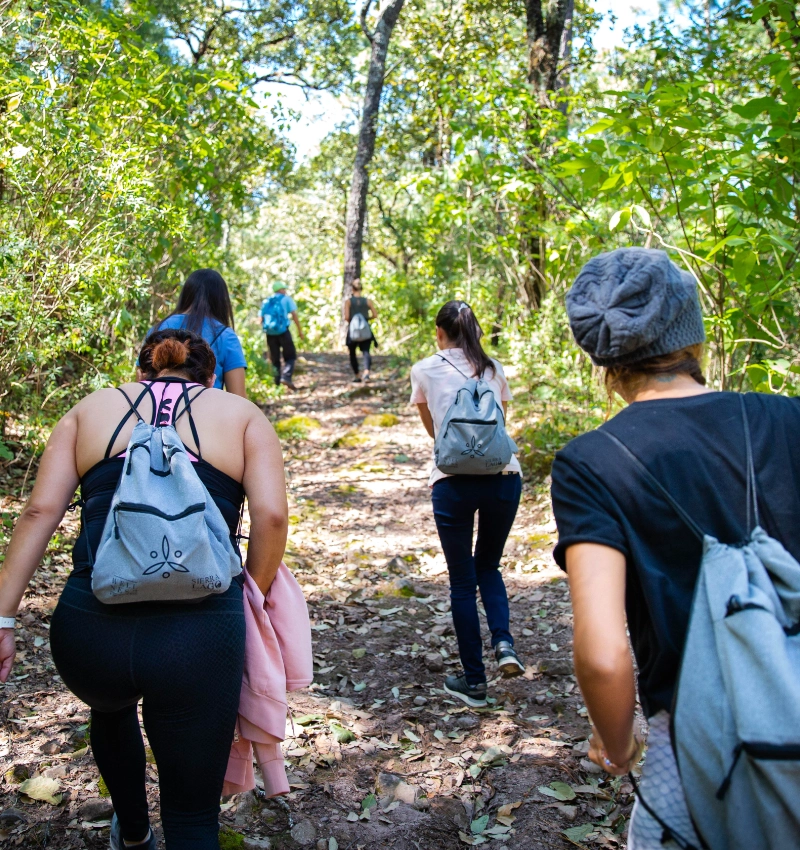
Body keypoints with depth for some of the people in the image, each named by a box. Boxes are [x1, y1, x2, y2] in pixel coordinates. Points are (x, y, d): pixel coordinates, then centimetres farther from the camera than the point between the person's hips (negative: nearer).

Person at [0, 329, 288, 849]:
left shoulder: (92, 409, 15)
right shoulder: (240, 414, 11)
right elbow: (272, 514, -3)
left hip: (87, 628, 3)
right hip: (200, 637, -3)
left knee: (111, 708, 39)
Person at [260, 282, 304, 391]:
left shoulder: (266, 302, 15)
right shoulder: (286, 299, 4)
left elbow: (261, 319, 10)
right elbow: (294, 315, -3)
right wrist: (300, 331, 0)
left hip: (270, 333, 4)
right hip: (282, 331, -4)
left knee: (275, 358, 11)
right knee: (290, 356, 2)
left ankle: (277, 382, 9)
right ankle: (286, 377, -19)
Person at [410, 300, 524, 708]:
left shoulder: (424, 370, 10)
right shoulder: (494, 369, 15)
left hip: (454, 481, -2)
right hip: (504, 474, 3)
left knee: (462, 580, 10)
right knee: (488, 566, 24)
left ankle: (474, 681, 17)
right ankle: (504, 643, 2)